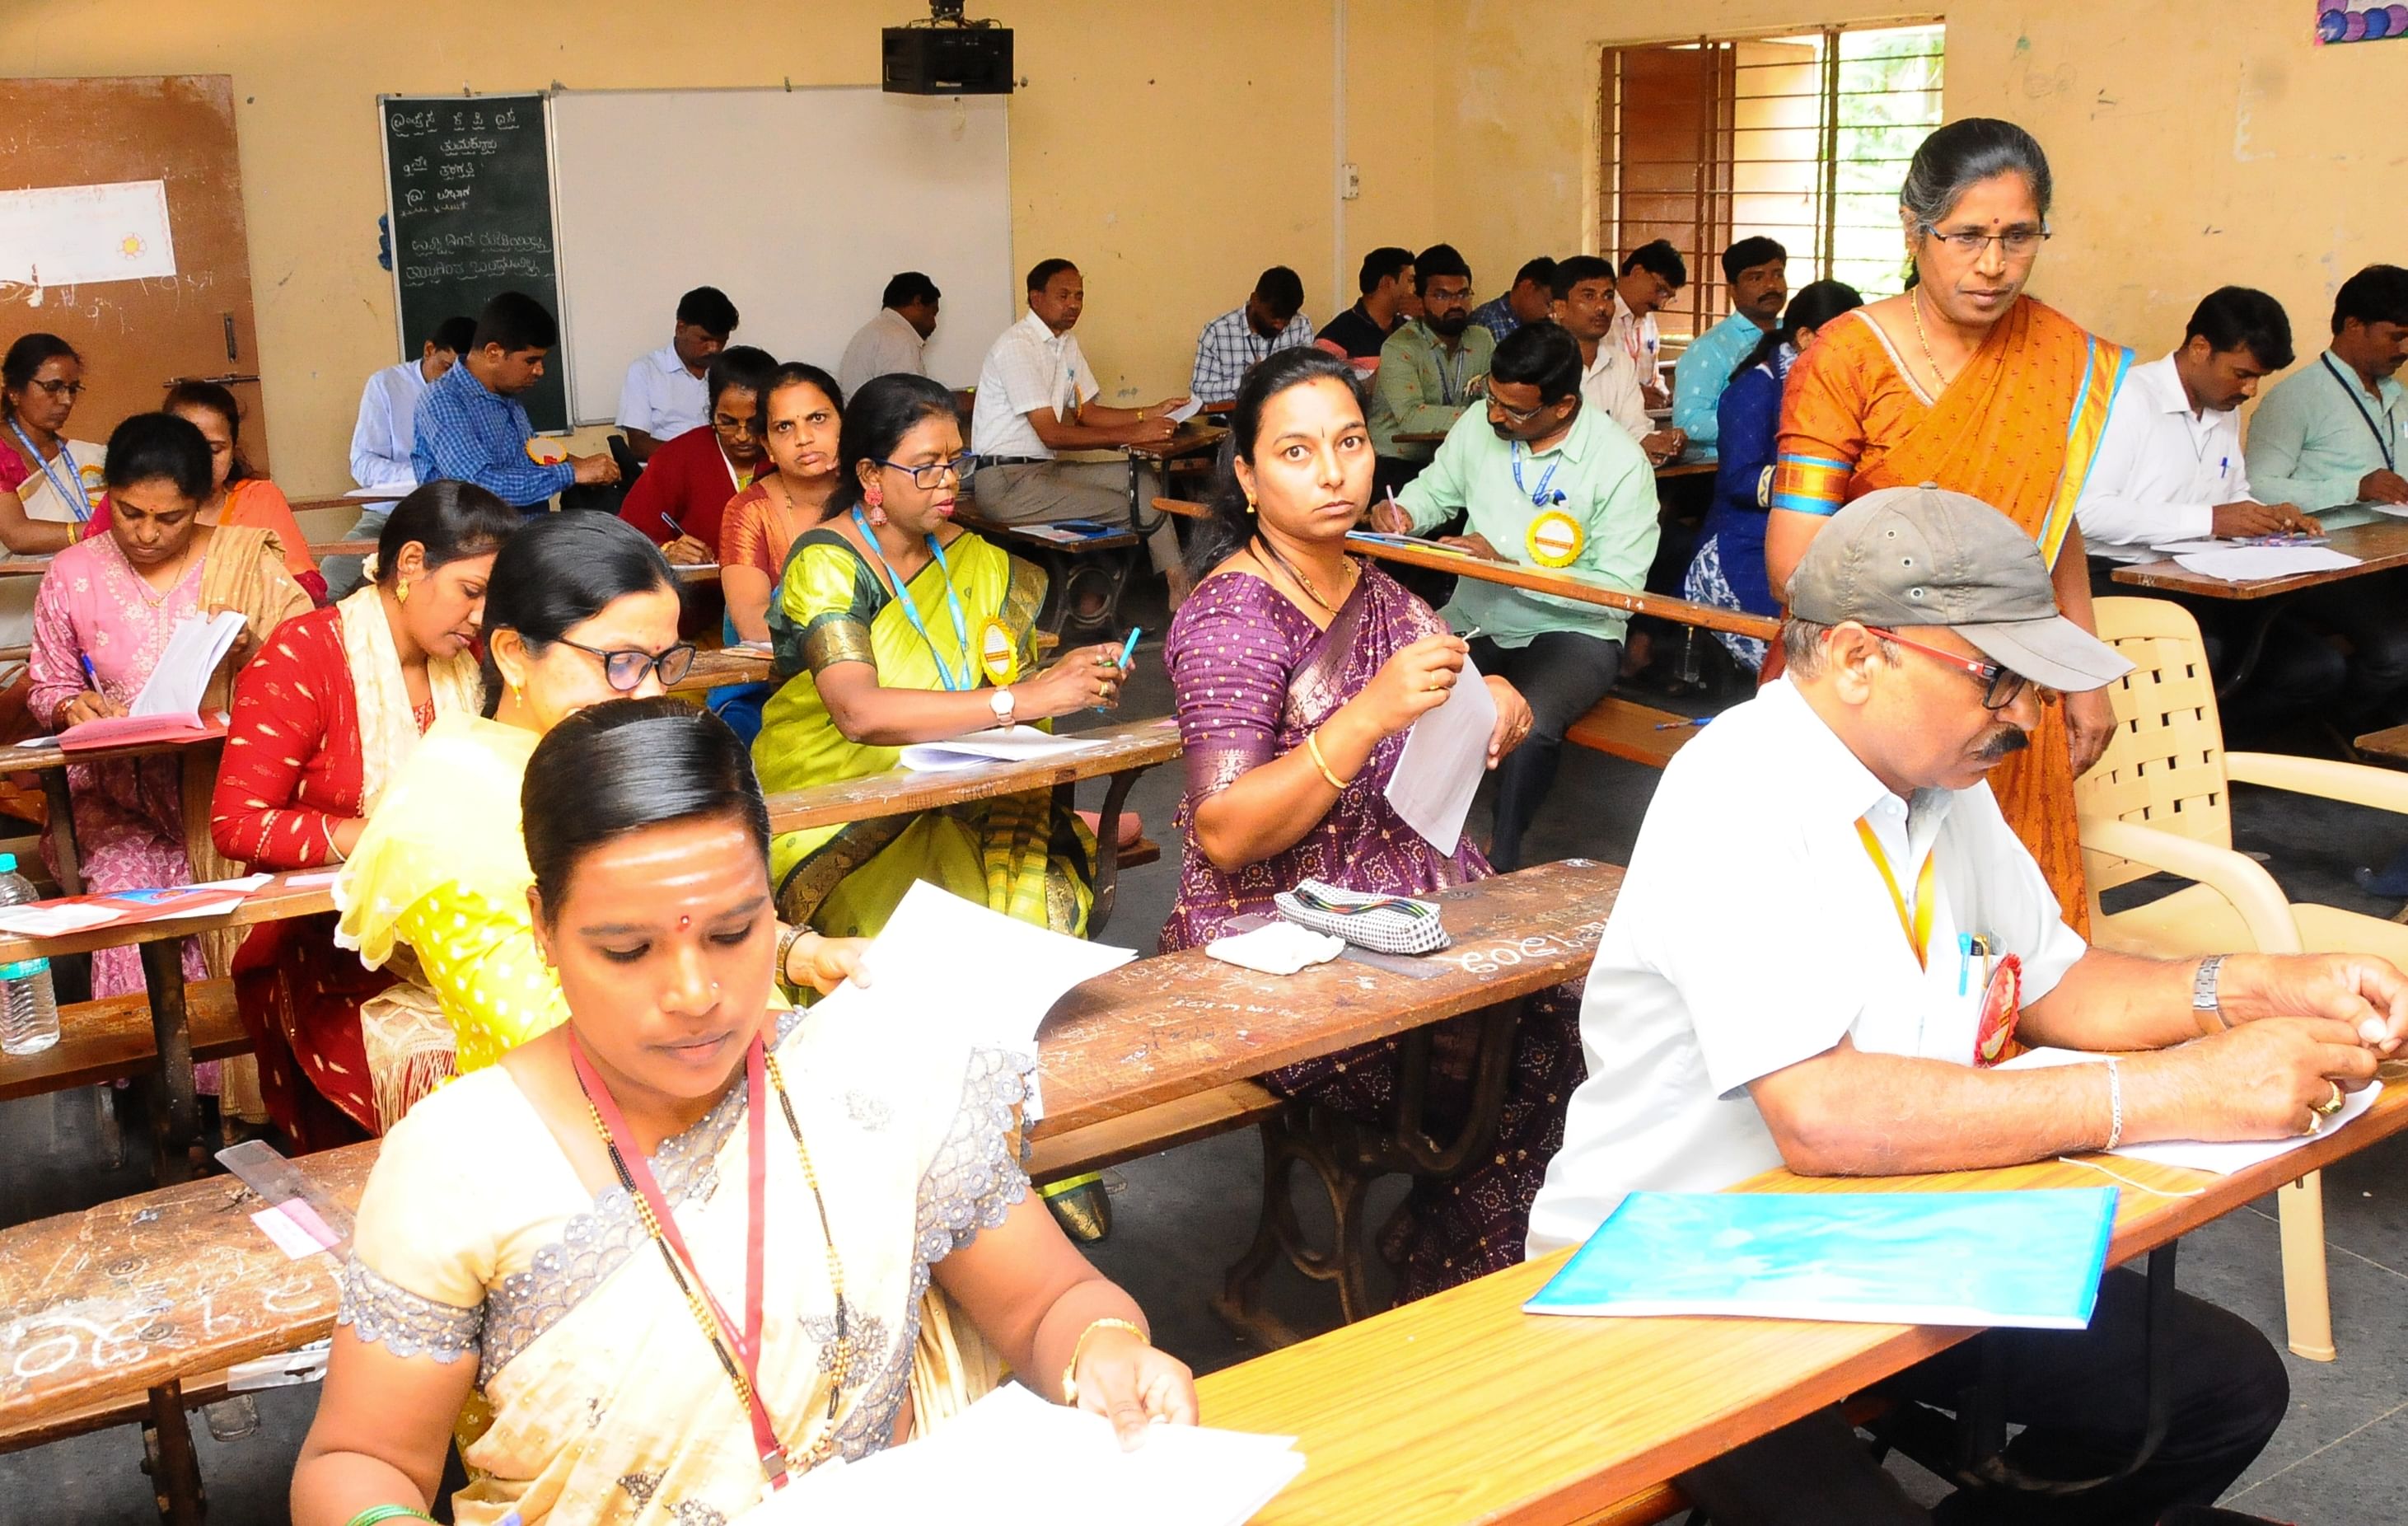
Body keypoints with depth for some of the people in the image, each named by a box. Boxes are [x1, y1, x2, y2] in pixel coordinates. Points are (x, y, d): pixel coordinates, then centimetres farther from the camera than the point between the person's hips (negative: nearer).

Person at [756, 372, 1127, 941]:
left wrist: (1068, 675, -18)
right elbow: (859, 713, -26)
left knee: (1042, 908, -21)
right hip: (831, 805, -5)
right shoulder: (825, 564, -10)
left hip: (947, 803, 5)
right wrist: (1025, 698, -29)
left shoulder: (971, 560, 9)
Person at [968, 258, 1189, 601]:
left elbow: (1086, 413, 18)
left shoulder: (1067, 343, 13)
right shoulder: (1016, 346, -16)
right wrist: (1131, 435, -23)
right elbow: (1051, 433, -21)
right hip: (1006, 480, -9)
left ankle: (1177, 588, -9)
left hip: (1046, 468, 9)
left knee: (1142, 479, -7)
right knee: (1125, 508, -19)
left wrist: (1151, 413, 2)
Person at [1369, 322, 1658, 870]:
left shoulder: (1621, 465, -14)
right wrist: (1403, 510, -6)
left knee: (1528, 723, -35)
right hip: (1472, 620, 5)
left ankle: (1503, 861, -9)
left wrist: (1509, 567, -23)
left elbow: (1617, 590, -17)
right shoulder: (1480, 424, 0)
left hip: (1571, 633, -5)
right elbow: (1436, 489, 19)